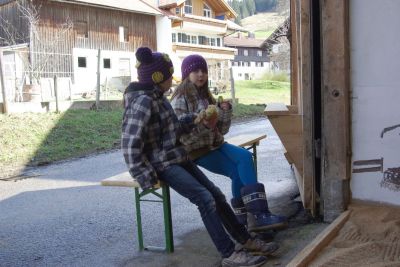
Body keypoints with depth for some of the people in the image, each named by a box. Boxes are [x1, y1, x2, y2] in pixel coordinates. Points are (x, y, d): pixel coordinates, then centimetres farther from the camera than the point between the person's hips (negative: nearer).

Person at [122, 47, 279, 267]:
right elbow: (129, 144, -22)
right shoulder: (142, 102, -18)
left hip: (178, 158, 10)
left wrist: (194, 119, 13)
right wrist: (147, 178, -22)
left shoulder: (158, 98, 11)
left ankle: (245, 241, 16)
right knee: (206, 199, -19)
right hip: (162, 164, -9)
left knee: (217, 195, 6)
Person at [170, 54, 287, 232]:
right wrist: (203, 125, -30)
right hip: (196, 150, -6)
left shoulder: (206, 96, 14)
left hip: (214, 143, 7)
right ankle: (254, 216, -10)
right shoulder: (180, 99, -7)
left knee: (245, 156, -18)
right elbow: (180, 134, -16)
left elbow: (222, 130, 11)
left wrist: (225, 112, -6)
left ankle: (253, 216, -12)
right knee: (239, 171, -20)